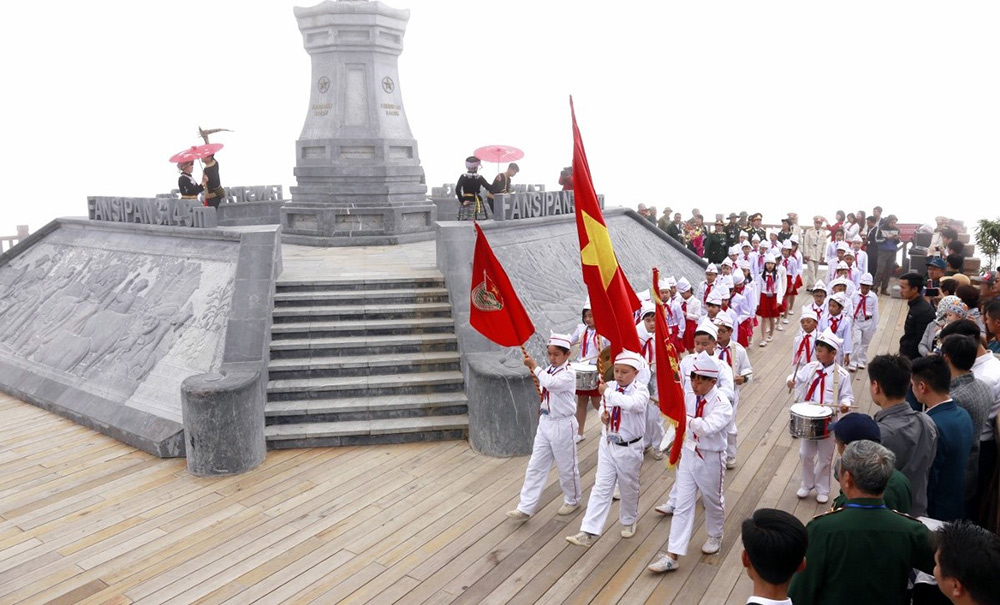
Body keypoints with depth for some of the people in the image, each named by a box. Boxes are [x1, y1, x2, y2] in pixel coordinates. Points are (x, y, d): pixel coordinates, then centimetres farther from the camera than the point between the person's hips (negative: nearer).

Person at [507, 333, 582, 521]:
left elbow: (550, 383, -36)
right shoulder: (548, 370, 7)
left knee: (566, 466, 9)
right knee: (536, 466, 7)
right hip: (545, 422, 7)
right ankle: (525, 507, 10)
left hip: (562, 425, -7)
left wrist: (534, 366, -29)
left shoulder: (568, 374, -17)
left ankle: (572, 500, 32)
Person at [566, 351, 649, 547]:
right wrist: (603, 415, -8)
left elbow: (632, 404, -40)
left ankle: (628, 521, 42)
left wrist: (608, 392, -35)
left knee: (628, 488, 15)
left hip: (629, 448, -4)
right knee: (601, 487, 3)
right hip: (608, 444, 4)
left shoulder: (641, 390, -17)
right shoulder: (610, 386, -2)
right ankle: (588, 532, 1)